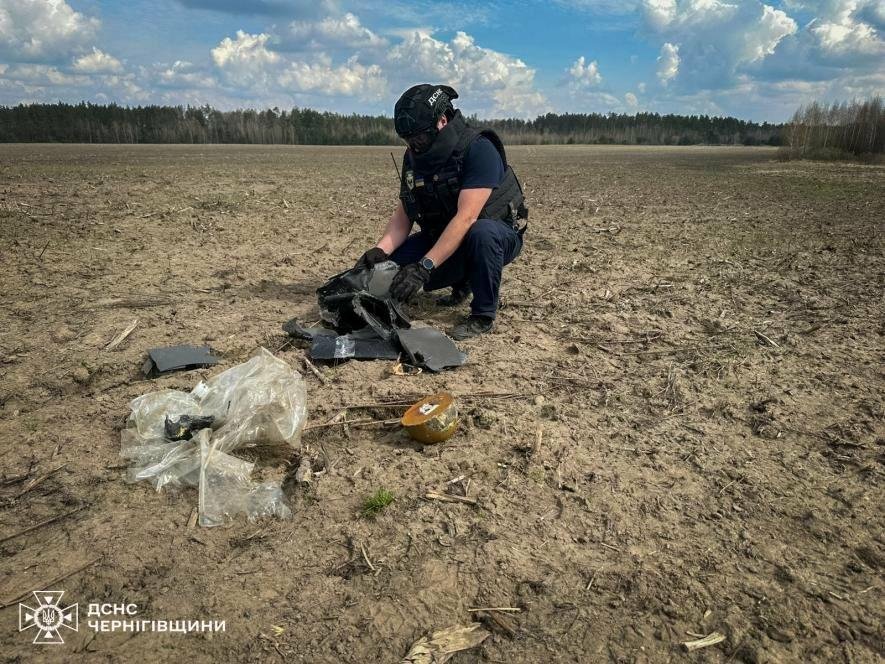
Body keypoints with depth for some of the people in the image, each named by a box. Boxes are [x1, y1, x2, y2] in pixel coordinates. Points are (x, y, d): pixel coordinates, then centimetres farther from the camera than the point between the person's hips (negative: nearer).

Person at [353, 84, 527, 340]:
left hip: (499, 236, -6)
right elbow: (403, 215, -3)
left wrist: (424, 266, -42)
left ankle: (483, 315, -18)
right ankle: (462, 282, 10)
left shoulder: (479, 149, -25)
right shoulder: (413, 157, -3)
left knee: (482, 232, -40)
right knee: (392, 262, -15)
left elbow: (466, 217, -34)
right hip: (442, 238, 6)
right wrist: (381, 250, -22)